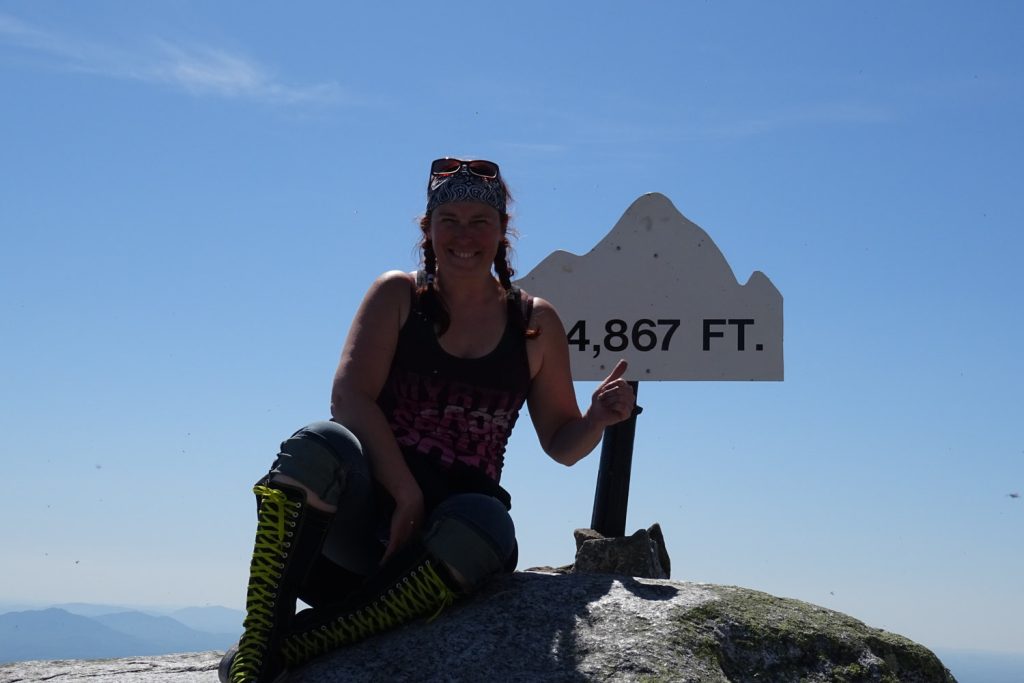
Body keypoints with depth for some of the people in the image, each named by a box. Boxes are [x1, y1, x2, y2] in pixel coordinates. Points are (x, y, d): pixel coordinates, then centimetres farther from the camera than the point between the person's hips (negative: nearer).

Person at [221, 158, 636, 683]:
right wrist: (406, 493, -19)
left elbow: (561, 443, 15)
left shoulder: (535, 323, 10)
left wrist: (598, 418, -10)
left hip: (450, 519, 1)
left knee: (484, 526, -35)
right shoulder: (398, 296, 6)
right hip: (366, 504, -1)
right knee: (319, 446, -33)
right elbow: (348, 396, -7)